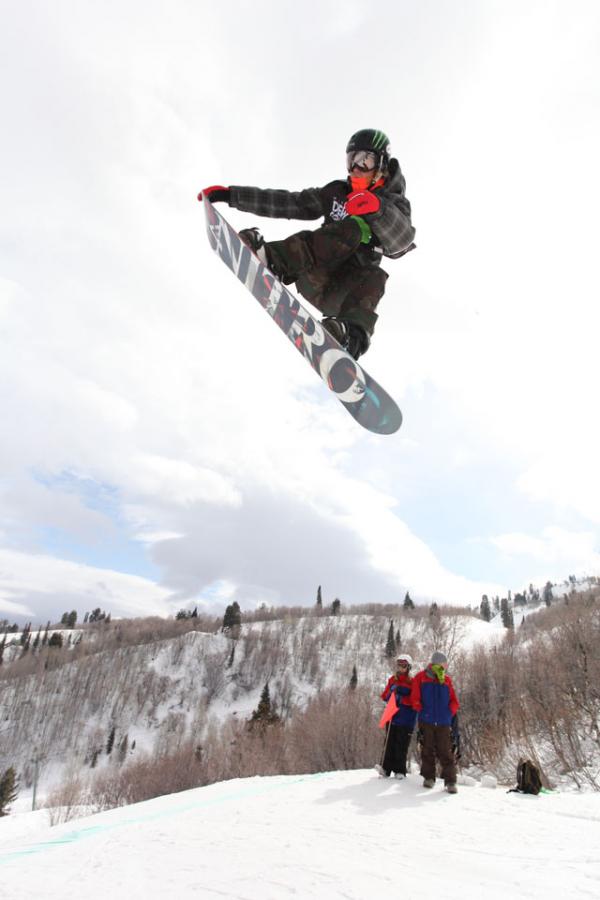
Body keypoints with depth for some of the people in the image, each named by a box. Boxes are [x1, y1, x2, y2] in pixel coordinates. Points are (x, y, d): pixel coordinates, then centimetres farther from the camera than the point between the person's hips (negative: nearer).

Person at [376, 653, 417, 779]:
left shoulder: (412, 682, -2)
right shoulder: (392, 680, 11)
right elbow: (384, 696, 8)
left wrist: (401, 698, -21)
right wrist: (392, 693, -12)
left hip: (406, 720, -3)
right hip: (392, 717, 3)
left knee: (401, 746, 1)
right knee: (389, 744, 4)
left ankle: (400, 771, 10)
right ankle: (385, 768, 9)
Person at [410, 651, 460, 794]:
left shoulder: (447, 680, 9)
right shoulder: (420, 677, 1)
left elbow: (454, 702, 10)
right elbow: (415, 699, 2)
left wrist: (449, 713, -1)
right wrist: (423, 712, -3)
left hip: (443, 722, 1)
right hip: (426, 721, -1)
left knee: (446, 752, -2)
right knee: (427, 750, 8)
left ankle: (450, 781, 4)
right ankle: (429, 777, 20)